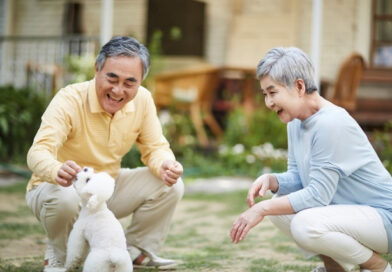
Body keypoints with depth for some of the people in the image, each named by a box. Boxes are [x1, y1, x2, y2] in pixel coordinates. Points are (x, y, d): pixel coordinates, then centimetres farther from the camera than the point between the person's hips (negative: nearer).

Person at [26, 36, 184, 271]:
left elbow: (155, 148, -4)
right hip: (60, 188, -5)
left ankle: (137, 251, 8)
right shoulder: (69, 101, -27)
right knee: (64, 198, -40)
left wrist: (166, 166, -31)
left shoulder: (142, 100, -11)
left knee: (171, 185, -12)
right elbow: (38, 152, -38)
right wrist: (57, 172, -63)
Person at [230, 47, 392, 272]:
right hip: (346, 209, 9)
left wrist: (262, 209, -23)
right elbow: (297, 178, 7)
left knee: (306, 224, -30)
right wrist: (270, 180, -14)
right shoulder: (296, 121, 5)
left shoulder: (332, 124, -25)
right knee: (279, 206, 0)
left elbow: (318, 194, -25)